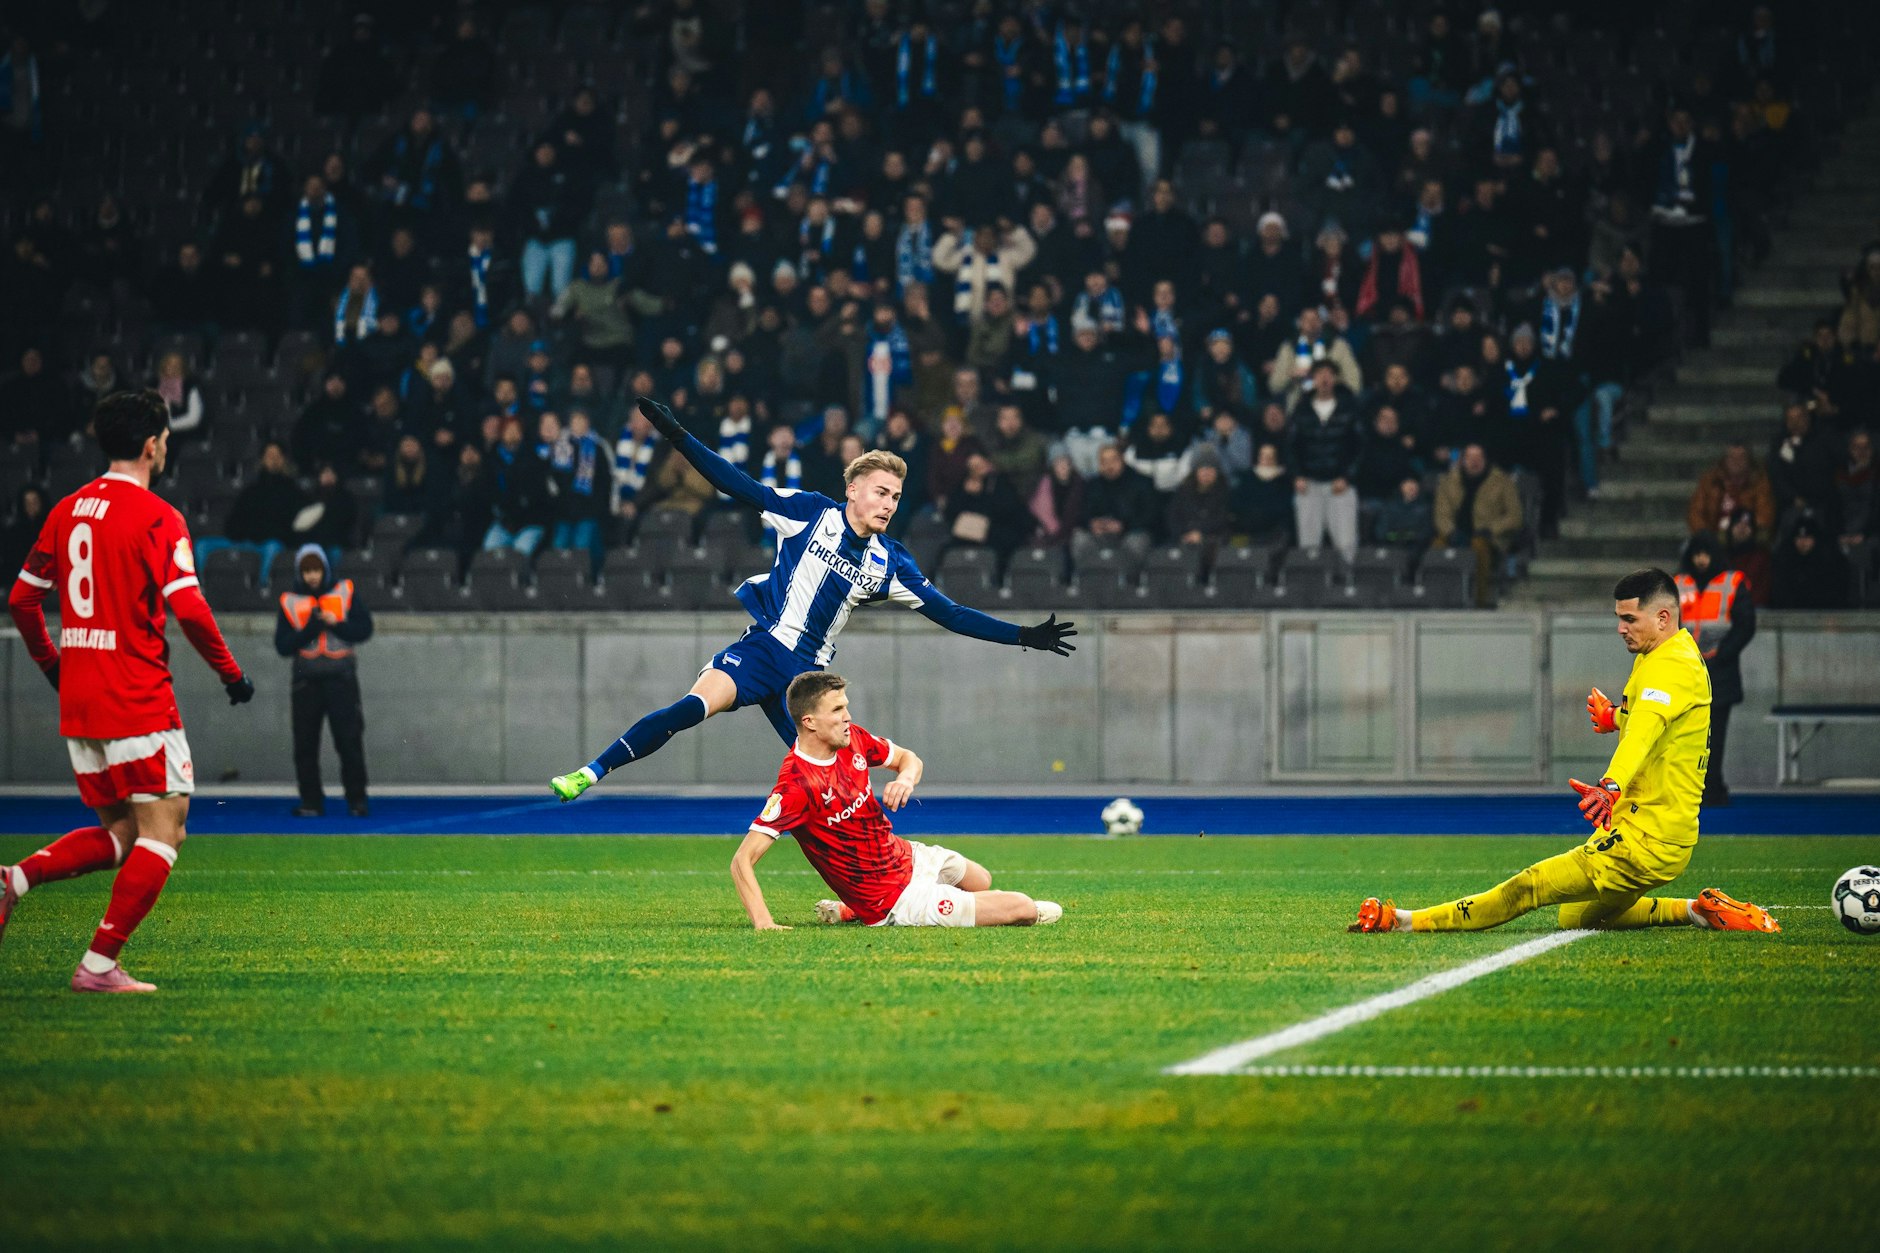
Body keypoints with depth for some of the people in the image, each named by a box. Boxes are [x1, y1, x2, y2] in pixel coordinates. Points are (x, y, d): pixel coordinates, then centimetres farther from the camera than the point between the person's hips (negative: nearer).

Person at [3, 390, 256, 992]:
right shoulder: (158, 518, -11)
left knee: (119, 834, 17)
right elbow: (188, 608, -19)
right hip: (139, 703, -7)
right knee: (163, 831, 0)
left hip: (77, 703, 7)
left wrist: (51, 662, 29)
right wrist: (231, 673, -6)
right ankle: (99, 964, -7)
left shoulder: (67, 510, 10)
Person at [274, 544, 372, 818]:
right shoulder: (290, 601, 8)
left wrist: (335, 625, -13)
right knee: (305, 744, 0)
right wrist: (309, 630, -13)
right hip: (306, 680, 2)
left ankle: (357, 800, 1)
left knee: (350, 741, -5)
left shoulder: (345, 592, 6)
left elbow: (364, 629, 2)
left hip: (341, 678, -2)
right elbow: (282, 646, 2)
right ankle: (311, 802, 8)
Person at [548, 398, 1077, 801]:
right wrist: (679, 437, -13)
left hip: (807, 671, 4)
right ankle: (591, 773, -29)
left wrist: (1024, 636, 8)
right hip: (762, 644, -4)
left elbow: (949, 614, 12)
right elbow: (742, 487, -4)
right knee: (694, 705, -29)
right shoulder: (812, 513, 0)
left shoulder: (889, 563, 8)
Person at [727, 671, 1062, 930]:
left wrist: (906, 779, -12)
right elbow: (743, 861, -32)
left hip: (906, 856, 7)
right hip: (894, 899, -7)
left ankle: (852, 910, 31)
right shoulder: (796, 786, -30)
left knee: (982, 881, 37)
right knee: (1020, 907, -6)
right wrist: (764, 923, -43)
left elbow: (908, 758, 11)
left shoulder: (852, 739, -7)